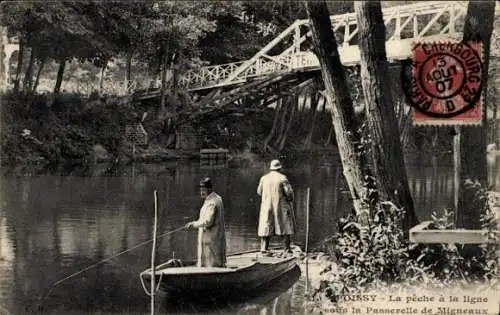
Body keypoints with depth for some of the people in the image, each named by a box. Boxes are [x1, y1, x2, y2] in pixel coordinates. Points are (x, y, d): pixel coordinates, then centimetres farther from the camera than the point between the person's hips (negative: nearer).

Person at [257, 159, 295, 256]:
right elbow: (289, 192, -11)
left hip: (267, 207, 3)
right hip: (281, 206, -3)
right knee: (285, 227, 6)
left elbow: (259, 192, 11)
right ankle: (286, 249, 3)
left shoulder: (264, 178, 3)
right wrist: (290, 199, 9)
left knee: (266, 227, 6)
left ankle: (264, 249, -1)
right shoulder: (282, 178, -8)